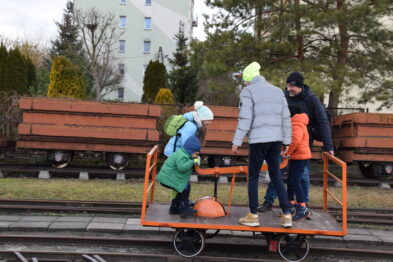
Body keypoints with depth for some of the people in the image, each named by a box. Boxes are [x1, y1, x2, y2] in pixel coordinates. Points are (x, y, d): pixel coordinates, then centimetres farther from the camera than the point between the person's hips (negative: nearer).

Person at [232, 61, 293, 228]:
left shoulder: (248, 91, -3)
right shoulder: (278, 91, 14)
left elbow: (245, 119, -11)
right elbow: (286, 119, 11)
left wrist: (236, 142, -7)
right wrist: (286, 141, 16)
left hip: (258, 140, -5)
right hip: (276, 140, 5)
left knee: (253, 178, 6)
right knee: (276, 177, 12)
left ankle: (253, 216, 11)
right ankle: (287, 215, 9)